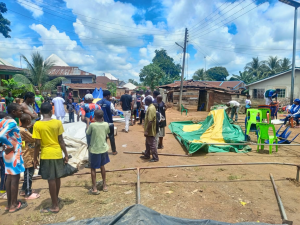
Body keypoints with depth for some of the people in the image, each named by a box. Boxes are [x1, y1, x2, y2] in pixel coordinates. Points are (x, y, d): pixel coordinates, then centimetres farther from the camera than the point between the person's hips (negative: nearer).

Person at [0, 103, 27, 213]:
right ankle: (14, 205, 13)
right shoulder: (12, 122, -20)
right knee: (15, 178, 2)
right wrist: (10, 146, -18)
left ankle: (9, 203, 27)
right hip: (14, 153, -9)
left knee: (9, 177, 16)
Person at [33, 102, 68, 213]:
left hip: (46, 155, -3)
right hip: (57, 153, 3)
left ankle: (55, 206, 13)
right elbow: (61, 140, -4)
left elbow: (37, 144, -10)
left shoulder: (37, 125, -10)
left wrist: (35, 158, 0)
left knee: (51, 180, 4)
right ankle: (56, 198, 37)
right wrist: (66, 154, 3)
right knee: (57, 178, 17)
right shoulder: (58, 122, -5)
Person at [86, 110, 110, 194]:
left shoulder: (92, 125, -17)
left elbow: (88, 133, -1)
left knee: (93, 168, 10)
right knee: (102, 166, 21)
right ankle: (104, 185, 28)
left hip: (94, 149, -4)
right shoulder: (106, 124, -6)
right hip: (103, 148, 4)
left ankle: (94, 188, 11)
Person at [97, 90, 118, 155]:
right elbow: (115, 113, -9)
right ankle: (114, 151, 17)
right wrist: (115, 110, 10)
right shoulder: (110, 103, -15)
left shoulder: (97, 103, -3)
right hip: (109, 123, -4)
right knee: (111, 137, 8)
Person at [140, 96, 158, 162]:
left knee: (152, 144, 1)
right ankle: (147, 155, 33)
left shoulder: (150, 108, -24)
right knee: (148, 143, 20)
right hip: (149, 130, 10)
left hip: (150, 131, -10)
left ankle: (155, 158, 12)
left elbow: (150, 121, -27)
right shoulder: (151, 107, 8)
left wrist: (146, 130, -23)